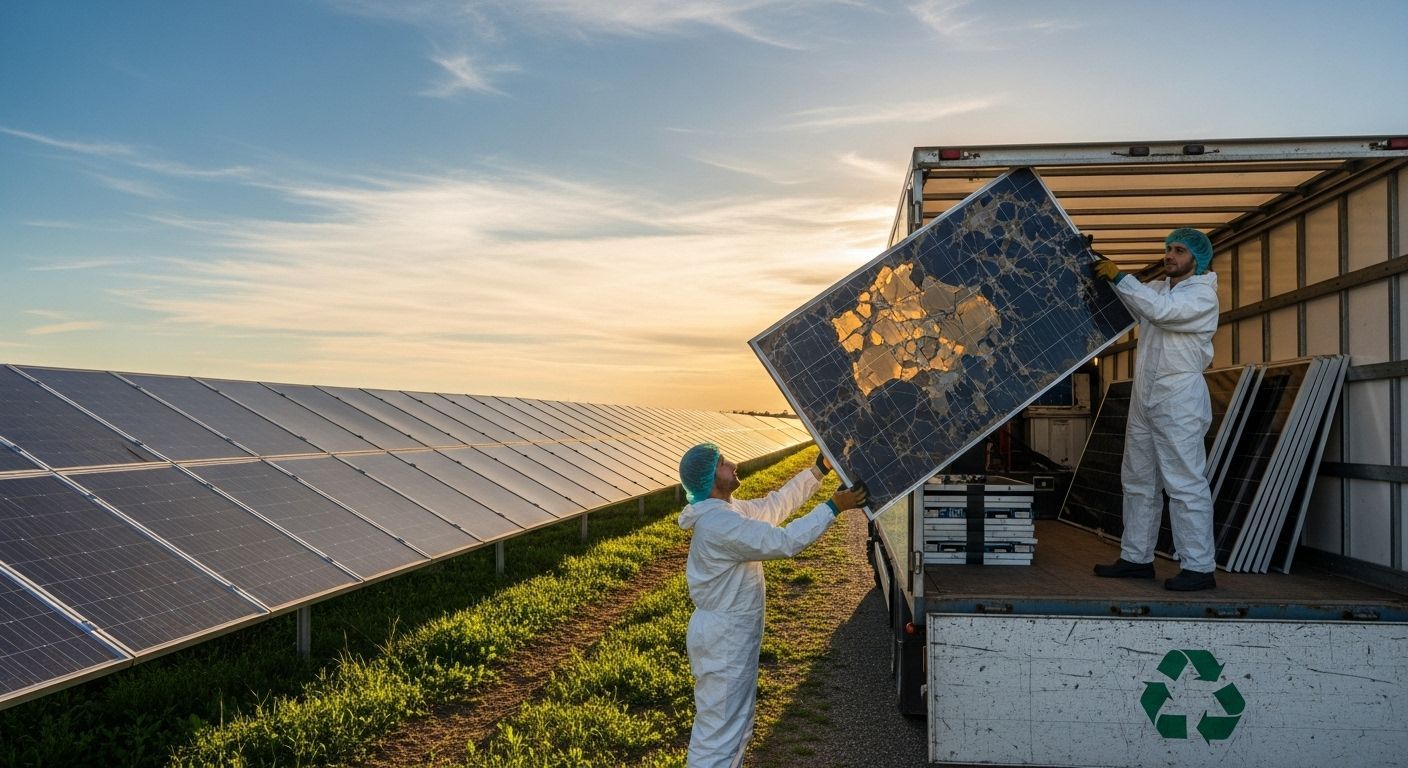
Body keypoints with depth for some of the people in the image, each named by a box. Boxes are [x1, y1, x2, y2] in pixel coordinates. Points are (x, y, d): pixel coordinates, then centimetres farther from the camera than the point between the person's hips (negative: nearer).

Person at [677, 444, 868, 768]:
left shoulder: (726, 510, 6)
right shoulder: (719, 523, -26)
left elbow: (776, 504, 14)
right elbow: (783, 541, -28)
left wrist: (820, 469, 11)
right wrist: (833, 508, -24)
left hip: (732, 633, 10)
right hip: (723, 638, -10)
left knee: (737, 721, 22)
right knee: (720, 728, 0)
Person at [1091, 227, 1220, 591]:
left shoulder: (1202, 295, -9)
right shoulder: (1157, 288, 17)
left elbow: (1158, 309, -25)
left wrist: (1118, 276, -19)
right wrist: (1097, 266, 8)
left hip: (1179, 400, -9)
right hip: (1144, 398, 9)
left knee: (1184, 484, -9)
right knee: (1138, 481, 11)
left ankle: (1199, 567, -5)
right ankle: (1136, 558, 19)